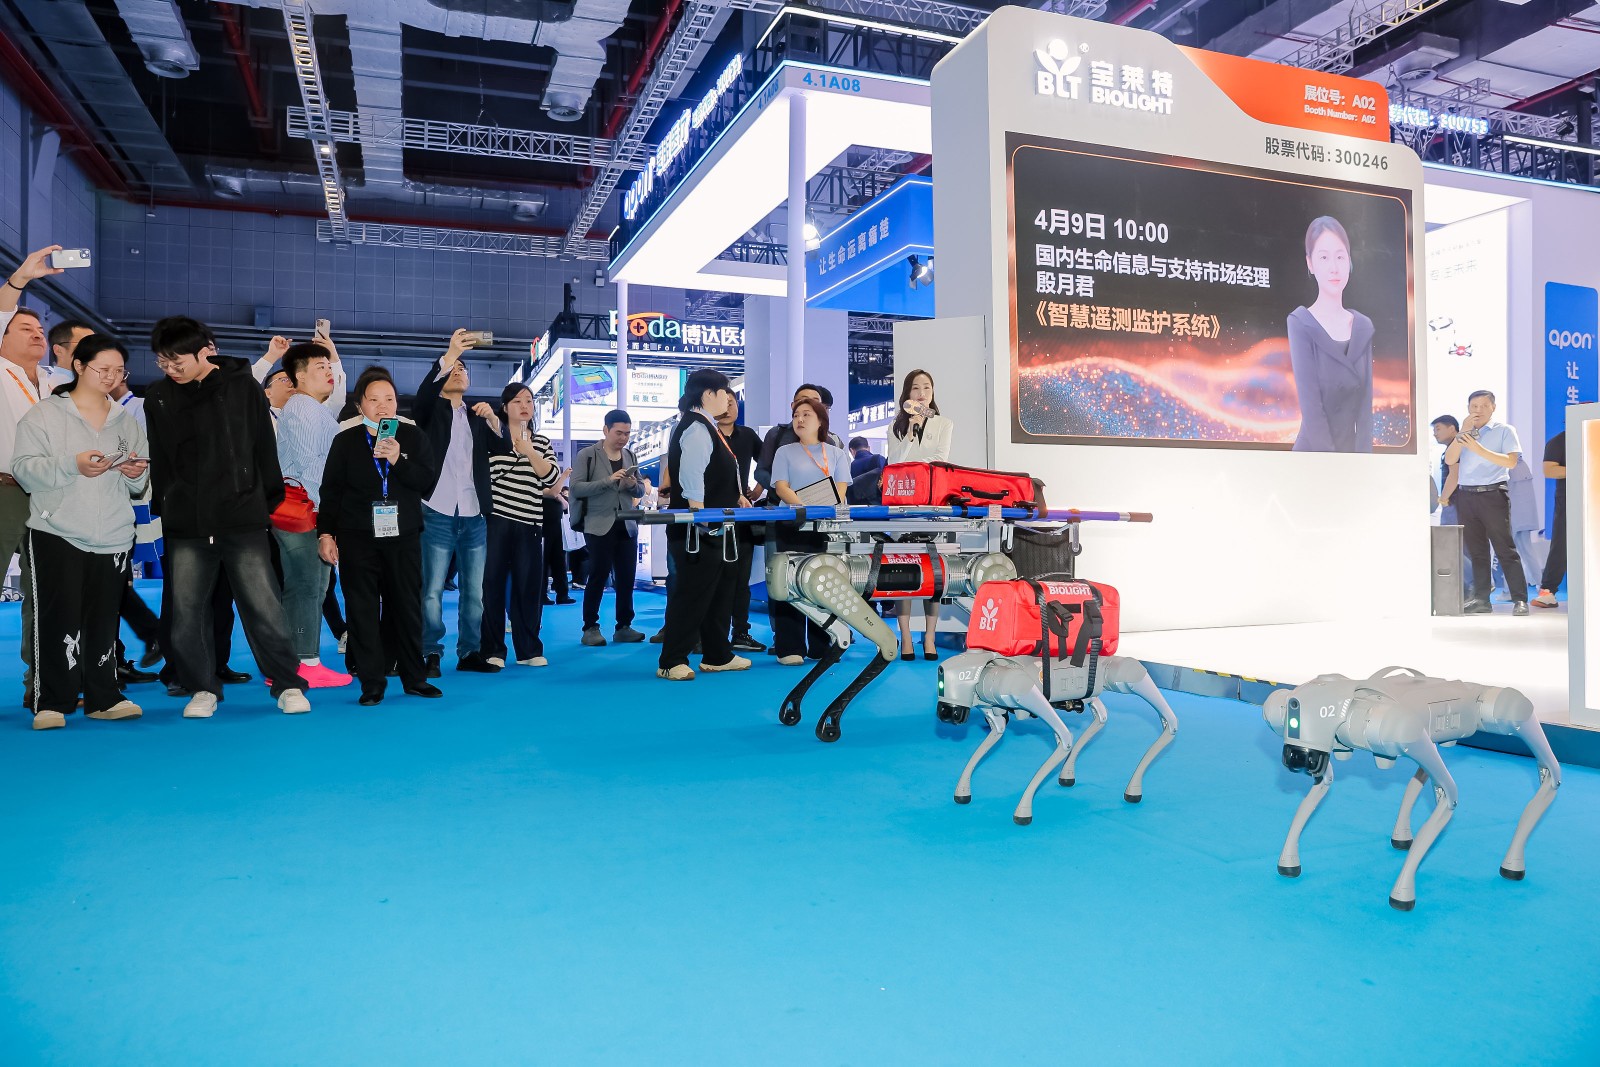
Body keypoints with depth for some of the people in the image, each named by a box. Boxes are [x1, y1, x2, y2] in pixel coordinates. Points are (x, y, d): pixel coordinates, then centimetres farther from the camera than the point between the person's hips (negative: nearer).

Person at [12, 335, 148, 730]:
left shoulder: (127, 421, 15)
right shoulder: (44, 413, 3)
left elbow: (137, 487, 17)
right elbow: (24, 468, -6)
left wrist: (136, 473, -5)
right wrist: (72, 465, -21)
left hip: (113, 538, 3)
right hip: (56, 534, -3)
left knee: (104, 620, 4)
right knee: (59, 618, -6)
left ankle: (103, 697, 13)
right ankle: (52, 702, 3)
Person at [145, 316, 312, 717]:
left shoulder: (242, 386, -1)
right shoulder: (158, 397, 5)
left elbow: (264, 447, 3)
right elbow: (160, 461, 12)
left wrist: (269, 501, 3)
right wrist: (164, 509, 8)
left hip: (243, 520, -3)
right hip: (185, 526, 3)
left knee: (263, 606, -1)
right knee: (186, 612, 6)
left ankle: (288, 684, 10)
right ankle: (203, 688, 21)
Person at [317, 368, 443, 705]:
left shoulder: (413, 437, 5)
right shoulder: (346, 441, 4)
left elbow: (429, 481, -4)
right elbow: (330, 491, 4)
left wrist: (399, 460, -18)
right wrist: (325, 533, -2)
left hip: (404, 538, 1)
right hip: (358, 539, -1)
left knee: (407, 607, 6)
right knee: (363, 610, -1)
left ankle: (414, 677, 16)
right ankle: (372, 683, 6)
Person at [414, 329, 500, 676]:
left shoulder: (478, 416, 17)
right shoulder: (431, 410, 7)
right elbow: (423, 394, -16)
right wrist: (450, 353, -26)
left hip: (474, 516, 4)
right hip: (438, 514, -4)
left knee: (475, 590, 6)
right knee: (432, 589, -4)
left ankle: (469, 652, 14)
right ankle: (431, 653, 3)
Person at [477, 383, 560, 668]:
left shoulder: (542, 443, 15)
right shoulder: (492, 435, 6)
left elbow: (553, 477, 1)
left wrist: (529, 451, -11)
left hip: (529, 524, 3)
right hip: (496, 519, -2)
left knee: (528, 585, 5)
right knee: (492, 583, -1)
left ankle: (528, 649, 14)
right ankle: (492, 650, 7)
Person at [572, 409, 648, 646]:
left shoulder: (631, 456, 11)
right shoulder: (587, 455, -3)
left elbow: (641, 490, 15)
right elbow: (577, 488, -13)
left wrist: (634, 485, -9)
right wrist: (608, 480, -21)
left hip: (627, 526, 5)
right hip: (599, 526, -5)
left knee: (627, 578, 6)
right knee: (598, 577, -2)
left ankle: (624, 627, 15)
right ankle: (590, 628, 8)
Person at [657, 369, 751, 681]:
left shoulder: (705, 427, 18)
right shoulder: (696, 429, -14)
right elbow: (691, 483, -23)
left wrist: (735, 498, 24)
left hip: (713, 529, 11)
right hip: (699, 530, -11)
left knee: (719, 590, 16)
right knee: (692, 594, -7)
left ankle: (717, 655, 25)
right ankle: (671, 662, 0)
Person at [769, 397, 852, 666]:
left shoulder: (836, 454, 15)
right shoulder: (785, 452, 13)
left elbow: (841, 489, 3)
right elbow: (781, 487, -1)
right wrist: (803, 507, -19)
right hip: (792, 525, -1)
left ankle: (822, 648, 6)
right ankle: (790, 648, -5)